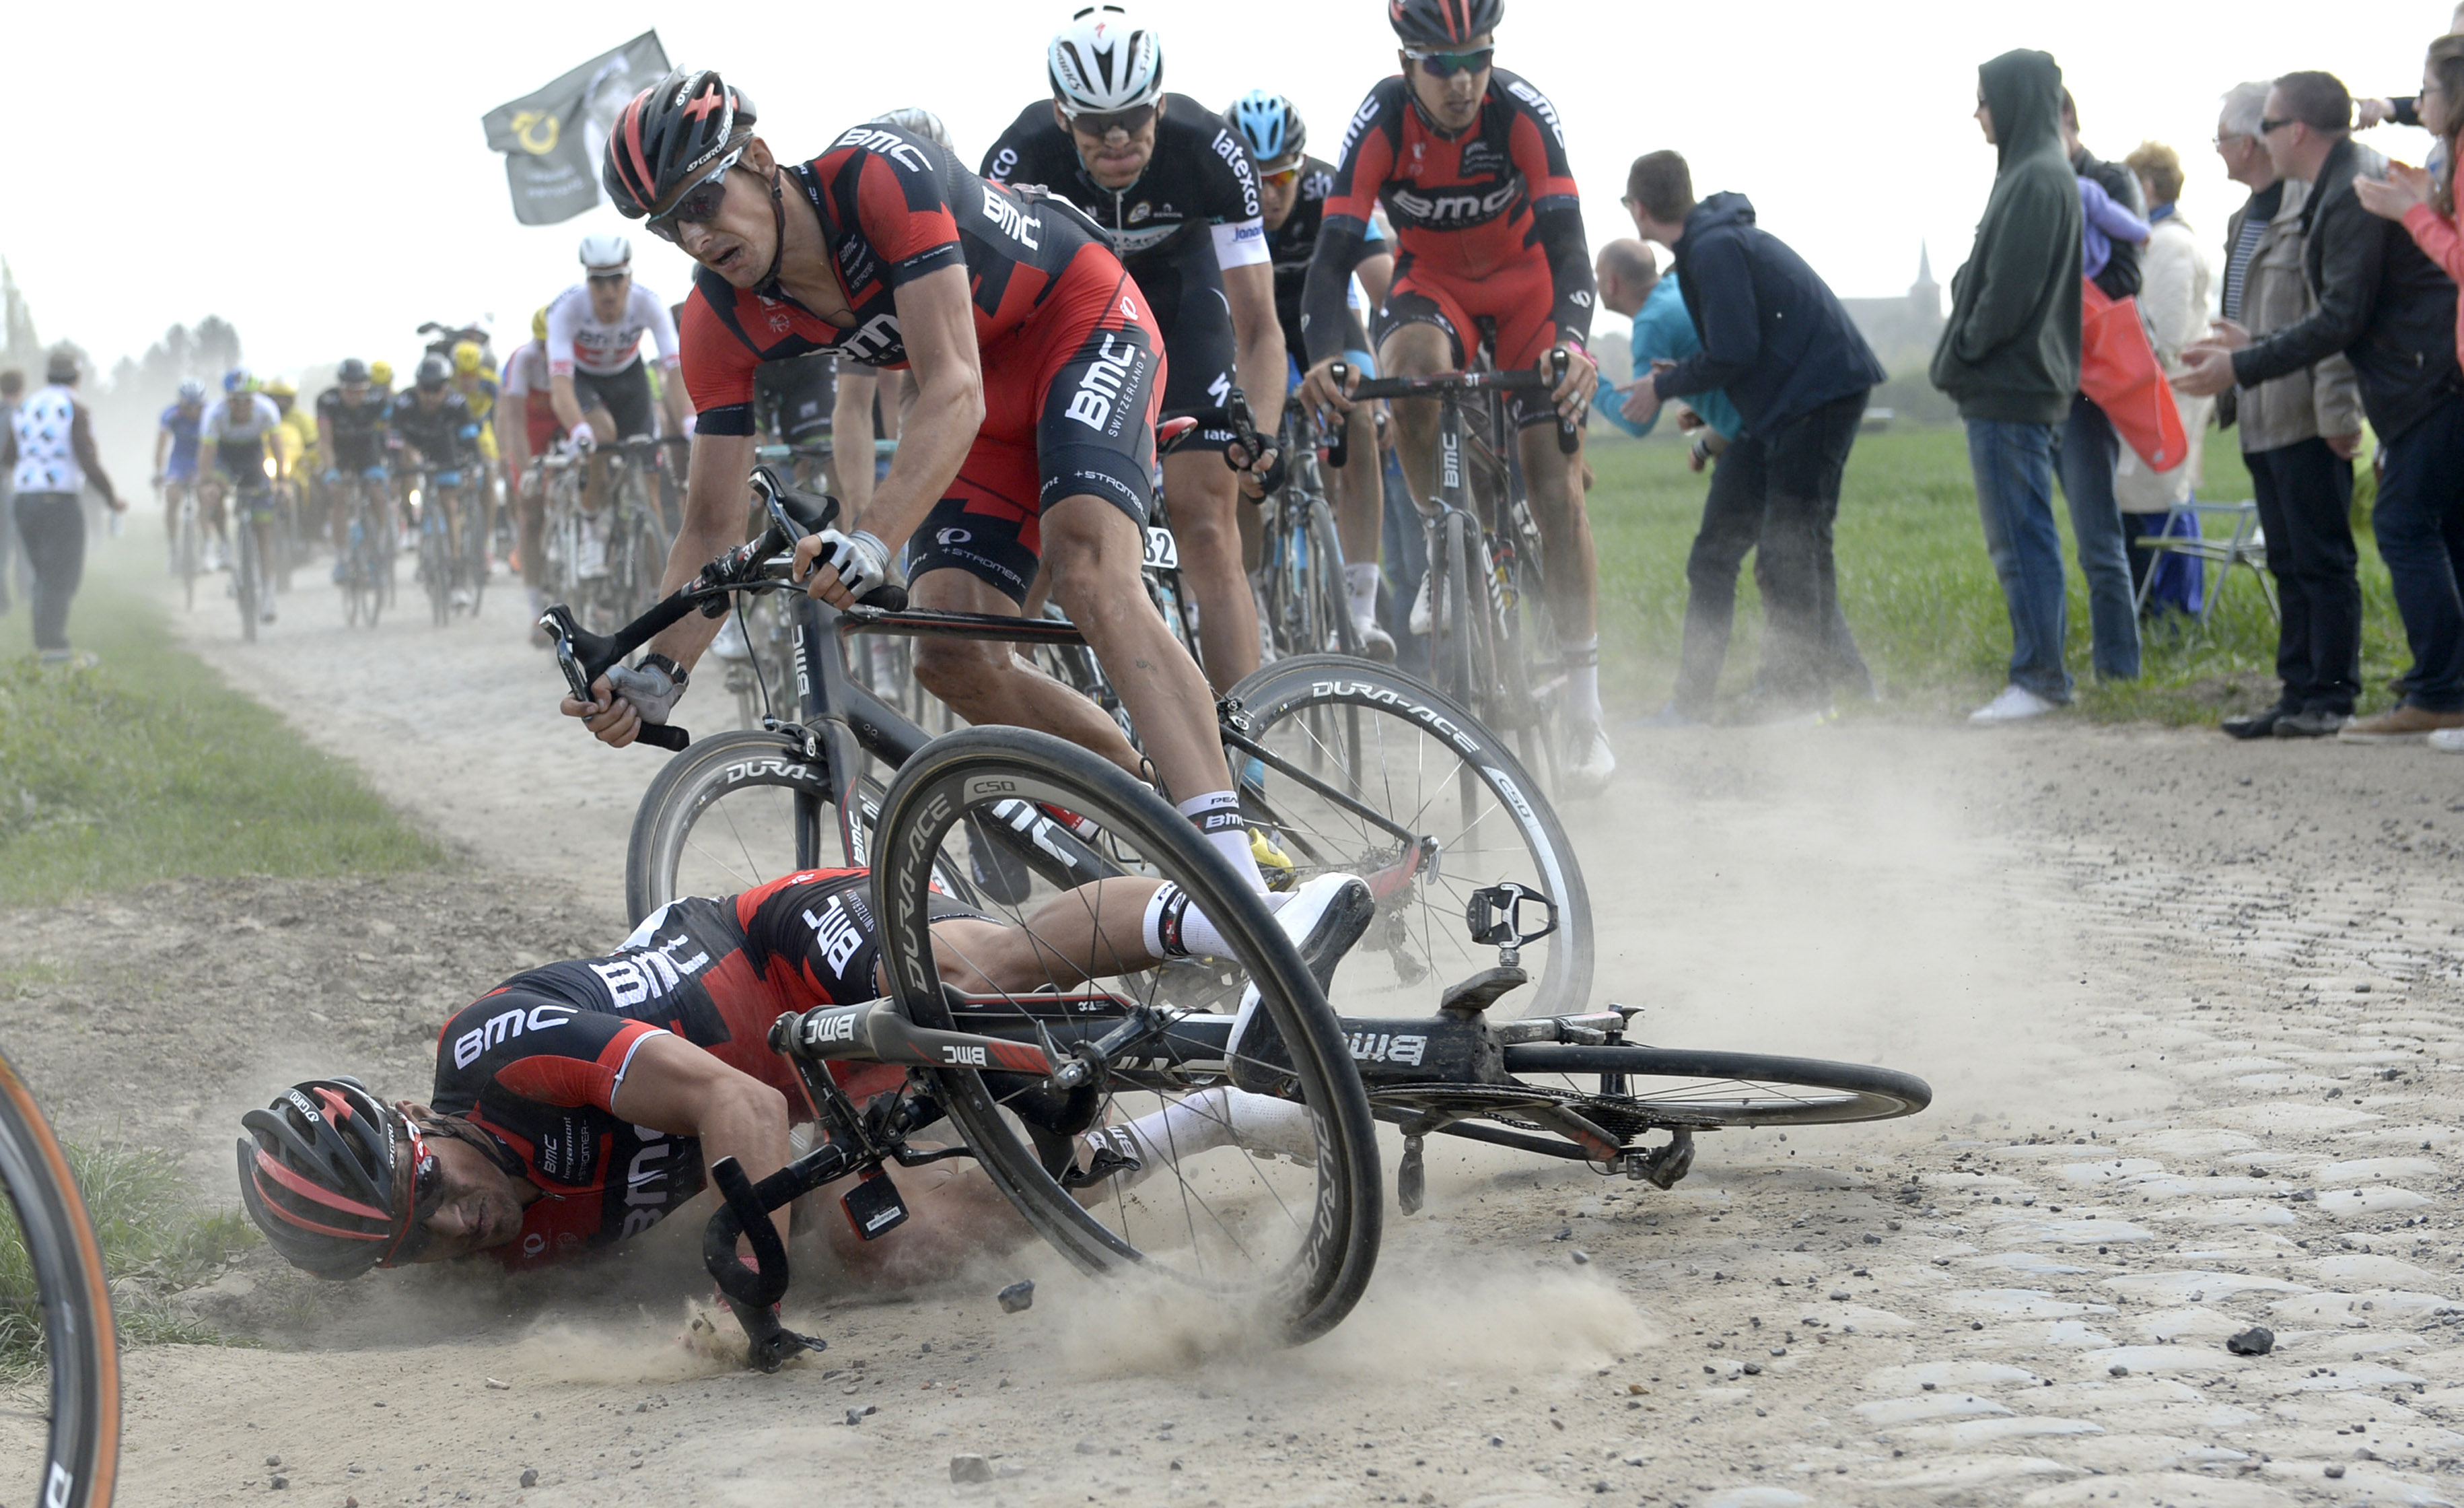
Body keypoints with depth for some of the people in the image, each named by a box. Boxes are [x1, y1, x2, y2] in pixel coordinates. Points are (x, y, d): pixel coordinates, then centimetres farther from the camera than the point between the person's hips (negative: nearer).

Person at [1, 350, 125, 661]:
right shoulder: (77, 411, -9)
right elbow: (88, 461, -16)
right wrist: (111, 496, -4)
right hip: (60, 503, -6)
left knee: (46, 575, 15)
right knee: (60, 577, -5)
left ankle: (44, 643, 13)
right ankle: (52, 644, -13)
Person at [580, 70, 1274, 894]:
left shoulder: (881, 174, -32)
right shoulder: (721, 323, -13)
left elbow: (954, 392, -39)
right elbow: (714, 525, -10)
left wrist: (872, 539, -52)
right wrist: (659, 672, -26)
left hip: (1085, 323, -7)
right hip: (994, 414, 7)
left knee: (1087, 570, -32)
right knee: (952, 656, -11)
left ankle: (1234, 871, -44)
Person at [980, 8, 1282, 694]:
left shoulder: (1210, 151, -33)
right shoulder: (1021, 159, -34)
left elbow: (1259, 330, -29)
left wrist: (1258, 444, -45)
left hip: (1177, 281, -1)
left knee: (1207, 529, -11)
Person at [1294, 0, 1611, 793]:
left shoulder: (1523, 113, -27)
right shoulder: (1382, 121, -25)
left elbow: (1567, 245, -31)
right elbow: (1333, 253, -30)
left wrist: (1573, 345, -50)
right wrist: (1323, 359, -48)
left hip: (1527, 283, 0)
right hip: (1432, 282, 1)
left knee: (1556, 482, -14)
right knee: (1414, 362, -37)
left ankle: (1585, 712, -13)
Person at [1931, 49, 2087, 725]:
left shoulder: (2037, 181, -15)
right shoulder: (2035, 174, 17)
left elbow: (2011, 290, -20)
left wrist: (1964, 352, -8)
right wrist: (1967, 356, 13)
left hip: (2011, 390, -10)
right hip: (2014, 385, 10)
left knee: (2021, 538, -7)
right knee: (2023, 539, 13)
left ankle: (2039, 677, -5)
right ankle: (2043, 673, 17)